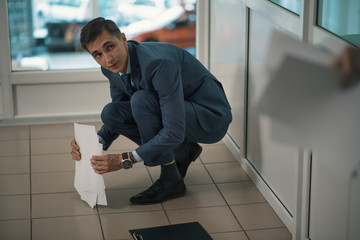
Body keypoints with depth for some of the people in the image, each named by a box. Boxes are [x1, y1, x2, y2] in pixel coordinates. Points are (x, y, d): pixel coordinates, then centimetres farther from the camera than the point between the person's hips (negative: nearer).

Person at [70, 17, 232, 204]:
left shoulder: (159, 63, -32)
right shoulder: (111, 67, -7)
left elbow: (174, 132, -32)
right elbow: (117, 118, 8)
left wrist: (125, 160, -31)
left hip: (211, 118, -8)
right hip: (177, 115, 8)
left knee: (141, 99, -30)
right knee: (110, 113, -8)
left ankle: (171, 179, -16)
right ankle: (182, 151, 4)